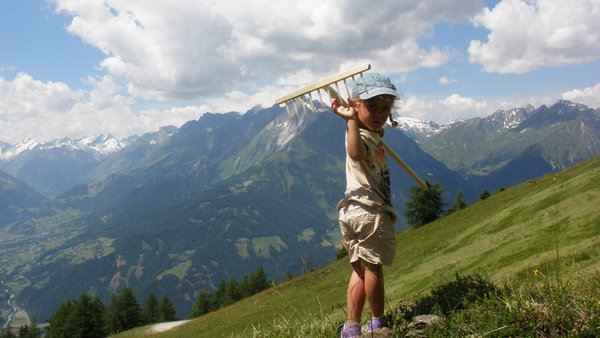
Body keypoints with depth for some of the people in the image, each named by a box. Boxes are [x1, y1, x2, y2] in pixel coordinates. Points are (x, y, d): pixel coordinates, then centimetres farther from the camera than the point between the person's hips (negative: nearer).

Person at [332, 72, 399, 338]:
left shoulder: (374, 134, 16)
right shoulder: (361, 136, -18)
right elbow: (356, 153, -44)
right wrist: (352, 120, -52)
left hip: (355, 213, 10)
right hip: (369, 211, -10)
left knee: (360, 270, 14)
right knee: (374, 268, 3)